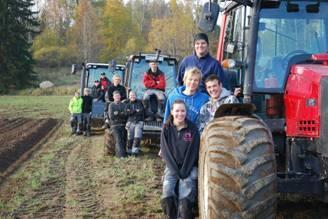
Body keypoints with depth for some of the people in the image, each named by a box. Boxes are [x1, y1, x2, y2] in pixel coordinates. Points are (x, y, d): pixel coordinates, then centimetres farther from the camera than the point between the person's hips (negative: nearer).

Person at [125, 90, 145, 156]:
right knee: (130, 138, -4)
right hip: (130, 122, 1)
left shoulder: (139, 102, 12)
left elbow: (142, 111, -4)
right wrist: (136, 111, -11)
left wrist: (131, 112, -10)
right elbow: (126, 113, -4)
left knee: (137, 137, -15)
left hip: (139, 122, 0)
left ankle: (135, 150, -14)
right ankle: (129, 151, 5)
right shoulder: (127, 103, 12)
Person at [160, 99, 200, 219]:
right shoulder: (166, 128, 2)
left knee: (185, 198, -23)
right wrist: (176, 171, -13)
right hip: (172, 166, 1)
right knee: (167, 194, -21)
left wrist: (184, 172, -13)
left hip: (189, 167, -1)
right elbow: (165, 151, -3)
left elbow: (193, 152, -4)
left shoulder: (193, 128, -1)